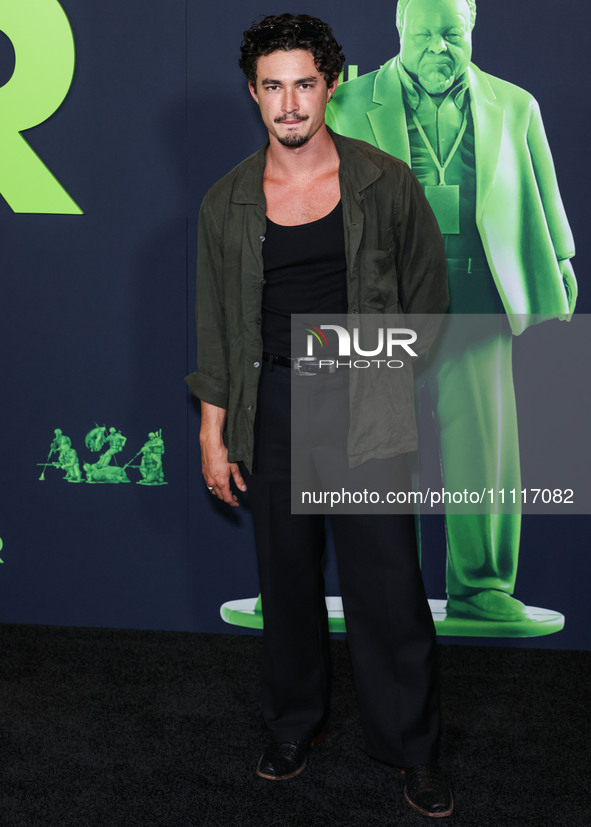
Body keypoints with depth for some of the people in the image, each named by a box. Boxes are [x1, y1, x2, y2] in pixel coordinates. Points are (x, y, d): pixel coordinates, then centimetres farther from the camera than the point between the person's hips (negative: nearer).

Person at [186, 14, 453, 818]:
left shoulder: (386, 183, -2)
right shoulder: (227, 202, 3)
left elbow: (427, 287, 6)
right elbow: (215, 322, 7)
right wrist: (213, 431, 5)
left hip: (365, 405, -2)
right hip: (271, 405, 2)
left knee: (387, 583, -1)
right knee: (286, 576, 13)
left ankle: (413, 748, 18)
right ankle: (295, 723, 34)